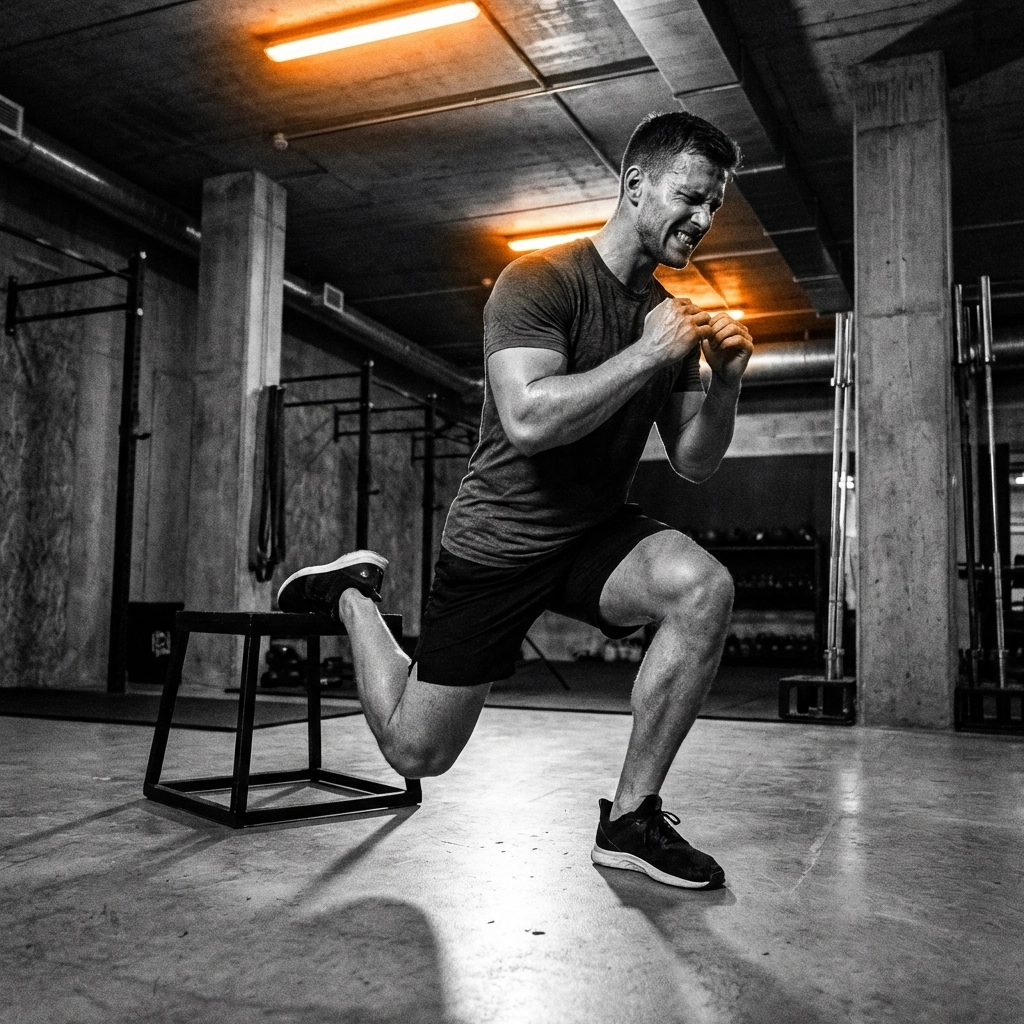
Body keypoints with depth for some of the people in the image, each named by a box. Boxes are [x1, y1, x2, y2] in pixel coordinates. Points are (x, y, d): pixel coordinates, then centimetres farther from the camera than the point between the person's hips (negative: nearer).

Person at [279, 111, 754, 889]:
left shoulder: (669, 315, 4)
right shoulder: (540, 281, -16)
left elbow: (695, 464, 5)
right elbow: (529, 419, -32)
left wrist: (725, 383, -12)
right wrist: (648, 353, -27)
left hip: (597, 531, 5)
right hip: (502, 540, -5)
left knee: (705, 589, -28)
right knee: (417, 751, 3)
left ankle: (631, 818, -13)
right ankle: (353, 594, 30)